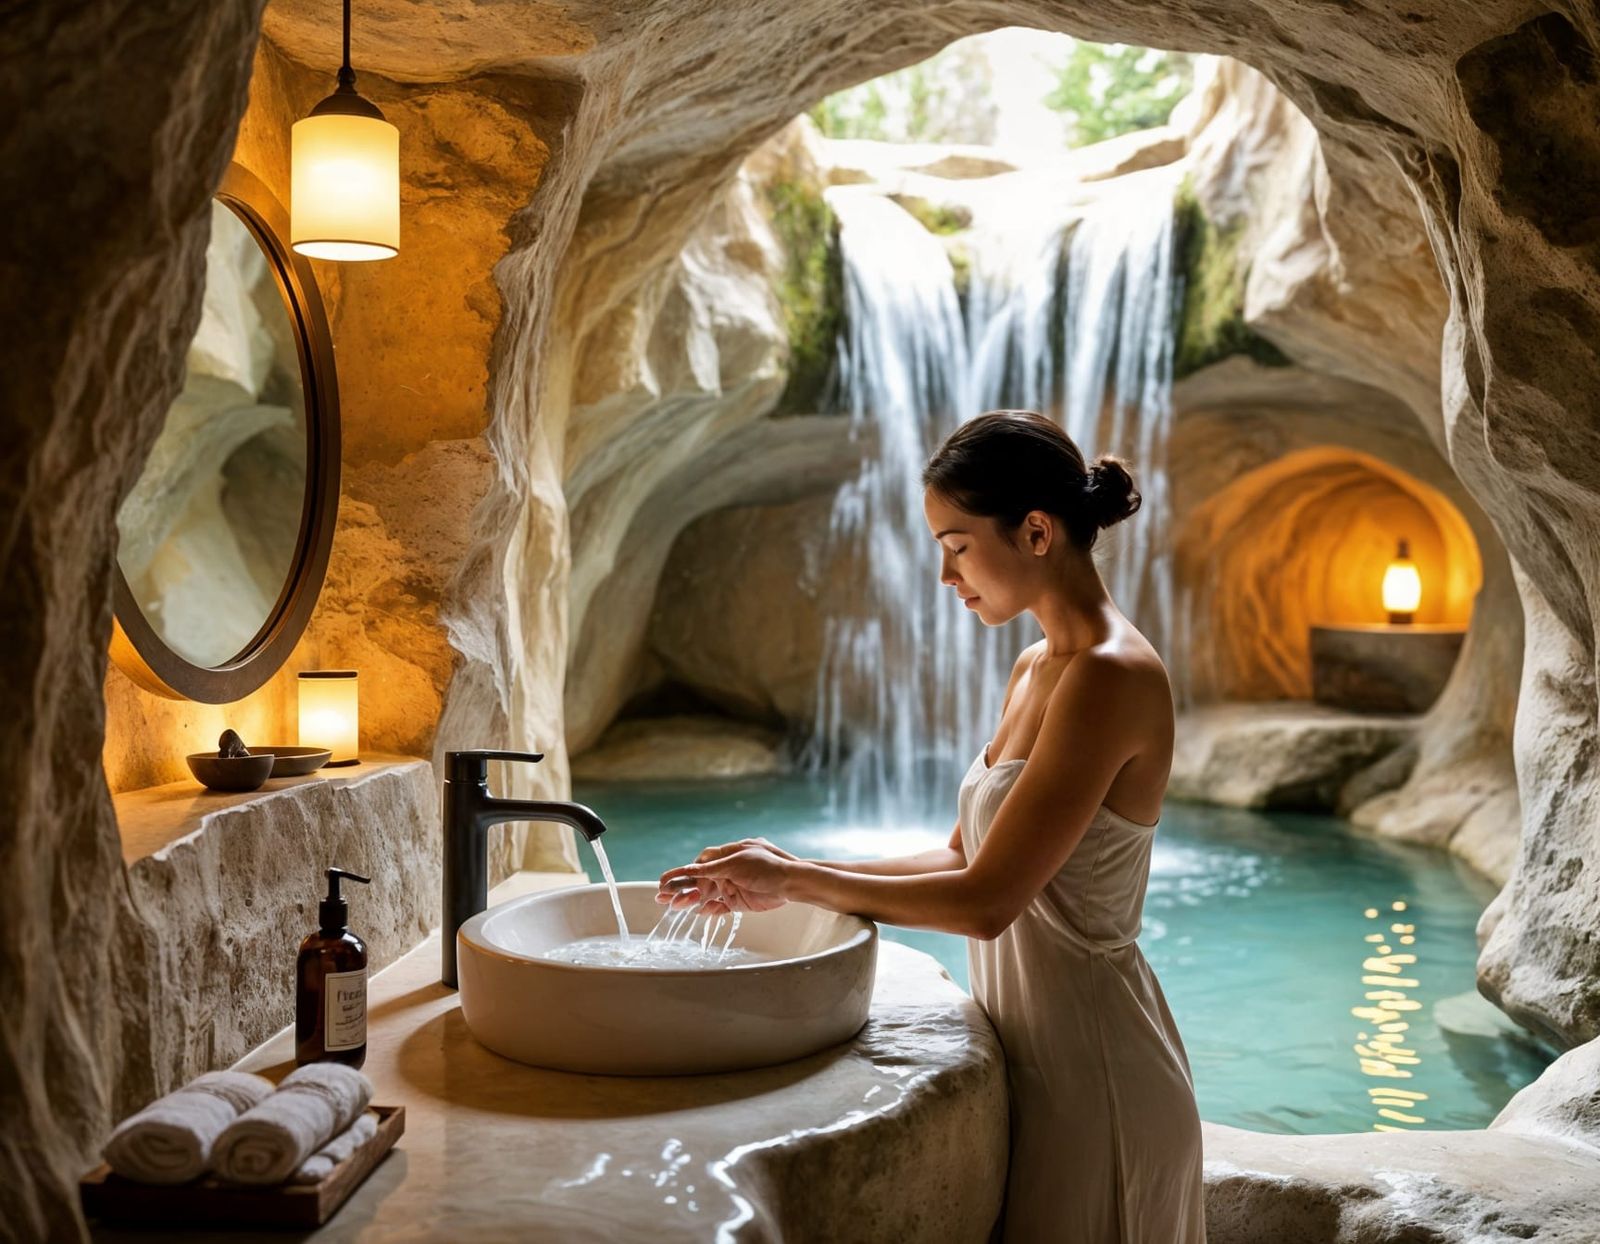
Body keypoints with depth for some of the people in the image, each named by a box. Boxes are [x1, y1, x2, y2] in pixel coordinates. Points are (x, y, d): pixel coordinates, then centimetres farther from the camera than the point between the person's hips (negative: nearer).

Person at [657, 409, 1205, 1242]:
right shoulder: (1037, 669, 7)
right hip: (1033, 1044, 8)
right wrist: (787, 879, 1)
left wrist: (795, 881, -13)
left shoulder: (1109, 677, -22)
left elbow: (985, 901, -23)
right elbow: (963, 858, 9)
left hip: (1089, 1059, -8)